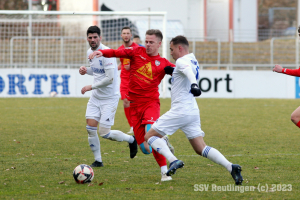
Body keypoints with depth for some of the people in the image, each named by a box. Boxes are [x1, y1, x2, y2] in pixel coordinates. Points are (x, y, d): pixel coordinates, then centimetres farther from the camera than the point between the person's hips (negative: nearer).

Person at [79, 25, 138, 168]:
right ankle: (98, 160, 11)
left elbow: (109, 79, -25)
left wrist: (91, 86, -17)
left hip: (109, 97, -7)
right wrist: (86, 70, 3)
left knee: (104, 133, -9)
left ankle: (131, 140, 17)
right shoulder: (90, 52, 7)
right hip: (95, 97, 8)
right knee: (90, 128, -2)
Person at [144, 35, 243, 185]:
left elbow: (188, 71, -34)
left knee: (150, 136, 0)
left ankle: (173, 161, -19)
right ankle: (230, 167, -12)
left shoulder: (182, 61, -10)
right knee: (201, 149, 7)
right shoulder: (193, 61, 18)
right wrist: (173, 72, 21)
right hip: (193, 111, 9)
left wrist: (193, 84, -54)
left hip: (180, 111, -9)